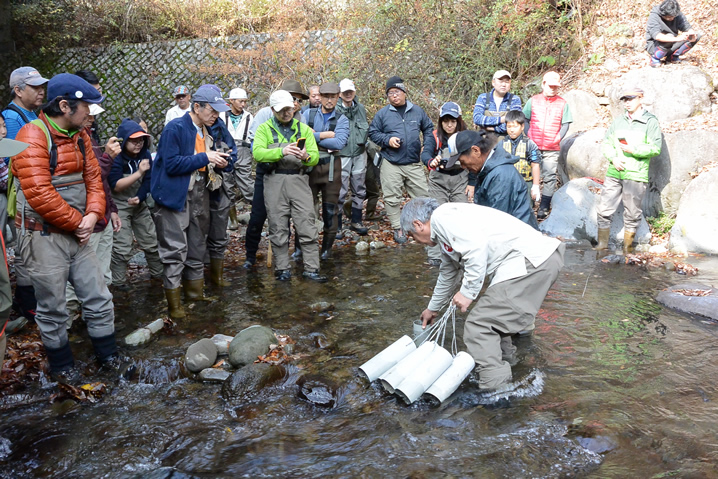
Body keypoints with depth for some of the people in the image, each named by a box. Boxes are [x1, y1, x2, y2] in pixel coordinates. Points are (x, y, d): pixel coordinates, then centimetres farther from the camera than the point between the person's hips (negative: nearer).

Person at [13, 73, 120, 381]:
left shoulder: (79, 135, 7)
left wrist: (93, 215, -9)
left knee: (99, 299, 12)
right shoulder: (33, 136, -17)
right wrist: (78, 222, -14)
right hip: (44, 238, -7)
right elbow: (39, 194, -24)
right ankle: (61, 364, 29)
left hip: (78, 235, 7)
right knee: (53, 309, 8)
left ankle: (107, 354, 30)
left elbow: (93, 177, 8)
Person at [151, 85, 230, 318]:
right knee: (175, 249, -5)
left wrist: (217, 161, -1)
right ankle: (173, 302, 4)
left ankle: (196, 291, 30)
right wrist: (204, 158, -21)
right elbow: (172, 164, -21)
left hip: (199, 194, 8)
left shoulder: (207, 130, 10)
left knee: (197, 246, 16)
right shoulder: (175, 128, -14)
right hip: (175, 194, -8)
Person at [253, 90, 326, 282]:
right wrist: (282, 152, -28)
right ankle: (282, 268, 16)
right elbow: (258, 153, -12)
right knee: (278, 228, 4)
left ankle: (311, 268, 6)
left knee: (307, 226, -2)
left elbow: (315, 156, 3)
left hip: (299, 180, 1)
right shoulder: (265, 129, 6)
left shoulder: (304, 129, 13)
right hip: (274, 181, -1)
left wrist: (306, 157, -21)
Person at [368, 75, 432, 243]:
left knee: (423, 195, 1)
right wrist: (388, 140, -9)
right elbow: (372, 133, 7)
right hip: (390, 164, -1)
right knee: (392, 198, 2)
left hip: (414, 164, 2)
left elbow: (428, 128, 20)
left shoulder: (417, 111, 10)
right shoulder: (382, 113, 3)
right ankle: (397, 228, 15)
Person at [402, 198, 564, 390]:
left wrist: (468, 292, -11)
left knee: (478, 325, -9)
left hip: (530, 259, -11)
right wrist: (433, 308, 54)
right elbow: (448, 274, 41)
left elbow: (476, 246, -20)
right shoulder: (444, 236, 27)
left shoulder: (441, 216, -5)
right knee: (492, 316, 26)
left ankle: (494, 391, -5)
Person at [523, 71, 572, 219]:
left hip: (552, 148, 0)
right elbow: (525, 120, 9)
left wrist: (558, 138, -7)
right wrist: (528, 136, -2)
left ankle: (544, 209, 5)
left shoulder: (562, 103, 5)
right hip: (533, 146, 0)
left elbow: (565, 124, 6)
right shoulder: (533, 101, 6)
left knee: (550, 178, -2)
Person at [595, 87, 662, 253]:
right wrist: (613, 158, -5)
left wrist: (634, 150, -19)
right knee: (604, 210, 3)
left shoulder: (650, 121, 0)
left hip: (635, 176, -4)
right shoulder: (618, 121, 13)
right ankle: (602, 243, 14)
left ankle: (627, 248, 15)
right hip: (614, 173, 4)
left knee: (632, 213, 3)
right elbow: (606, 143, 13)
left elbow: (656, 147, -6)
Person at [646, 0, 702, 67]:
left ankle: (673, 56, 1)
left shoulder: (678, 14, -6)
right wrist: (676, 38, -48)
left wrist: (691, 33, -34)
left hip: (671, 46, 6)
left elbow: (687, 27, -9)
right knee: (669, 36, -36)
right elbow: (657, 36, -37)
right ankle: (655, 58, -13)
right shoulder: (654, 16, -22)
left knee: (697, 36, -11)